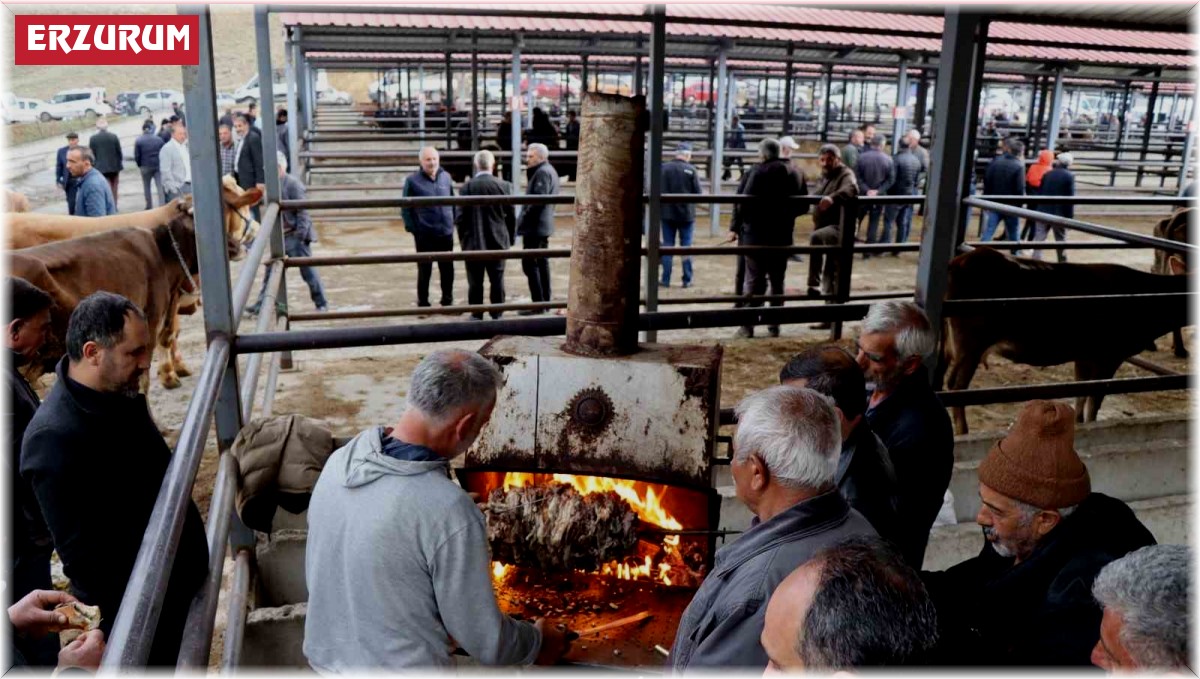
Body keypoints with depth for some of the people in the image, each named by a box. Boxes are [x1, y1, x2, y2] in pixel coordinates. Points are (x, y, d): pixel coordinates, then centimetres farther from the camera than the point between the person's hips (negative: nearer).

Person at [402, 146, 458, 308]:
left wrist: (454, 221, 8)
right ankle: (423, 304, 17)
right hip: (424, 235, -3)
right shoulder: (412, 180, -5)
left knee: (448, 270, 11)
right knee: (424, 271, 5)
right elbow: (405, 208, -3)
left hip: (446, 233, 3)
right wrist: (411, 227, -8)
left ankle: (448, 302, 25)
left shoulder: (446, 177, 5)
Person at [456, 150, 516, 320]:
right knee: (497, 280, 8)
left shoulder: (468, 186, -8)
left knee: (475, 282, 5)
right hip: (498, 242, 2)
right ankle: (497, 315, 11)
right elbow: (511, 216, 1)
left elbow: (461, 217, -6)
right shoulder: (504, 185, -4)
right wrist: (510, 238, 13)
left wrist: (463, 240, 7)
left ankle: (477, 315, 8)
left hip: (474, 242, -1)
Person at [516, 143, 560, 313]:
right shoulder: (548, 170, 17)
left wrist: (524, 219, -17)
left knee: (530, 264, -9)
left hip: (535, 226, -11)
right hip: (543, 225, 11)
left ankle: (538, 304, -10)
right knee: (542, 262, 14)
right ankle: (545, 301, 19)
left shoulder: (542, 172, -15)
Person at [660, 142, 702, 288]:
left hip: (667, 213, 1)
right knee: (686, 246, 8)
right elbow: (698, 192, -7)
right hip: (686, 213, -1)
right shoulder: (691, 170, -9)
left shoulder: (664, 168, -6)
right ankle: (687, 280, 10)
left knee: (667, 246, 8)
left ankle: (666, 279, 9)